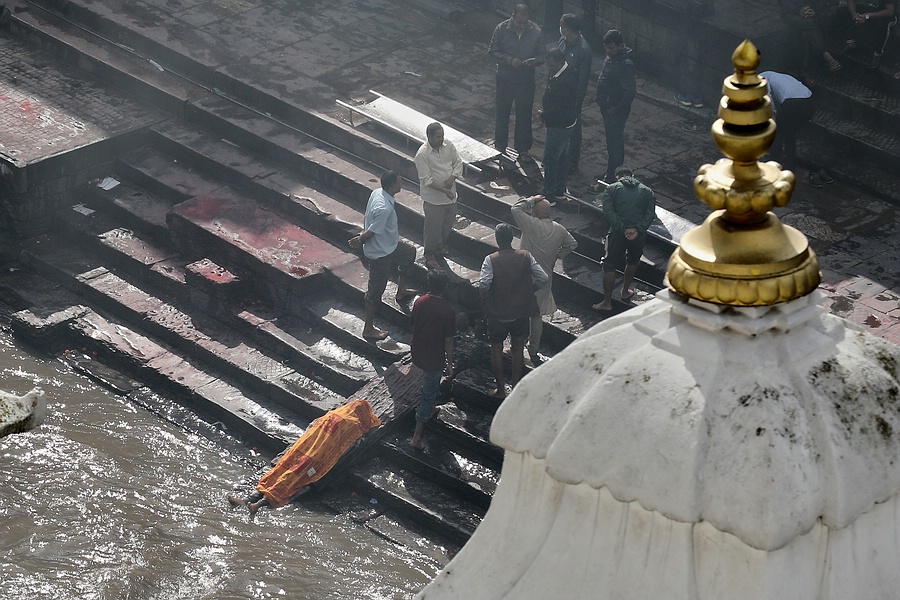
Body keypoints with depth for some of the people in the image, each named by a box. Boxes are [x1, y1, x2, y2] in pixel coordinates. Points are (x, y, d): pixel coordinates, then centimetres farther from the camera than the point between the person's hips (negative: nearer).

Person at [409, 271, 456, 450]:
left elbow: (414, 326, 6)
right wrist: (450, 364, -4)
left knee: (431, 383, 33)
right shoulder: (447, 311, -25)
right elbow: (448, 341, -17)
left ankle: (431, 409, 57)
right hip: (434, 358, -6)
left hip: (418, 353, 6)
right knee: (429, 393, 6)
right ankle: (416, 437, 7)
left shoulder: (419, 302, -8)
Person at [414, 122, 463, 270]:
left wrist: (452, 177, -16)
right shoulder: (422, 154, -22)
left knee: (448, 224, 21)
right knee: (433, 228, 4)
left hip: (450, 195, 6)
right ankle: (430, 256, 21)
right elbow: (427, 179, -22)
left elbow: (458, 163, 3)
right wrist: (444, 190, -29)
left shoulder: (449, 146, -5)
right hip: (433, 198, -6)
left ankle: (440, 247, 44)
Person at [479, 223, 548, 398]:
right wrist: (529, 291, 6)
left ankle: (500, 389, 22)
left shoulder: (491, 260, -17)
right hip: (521, 311, 2)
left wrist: (485, 301, -8)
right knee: (518, 349, 18)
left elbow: (483, 286, -27)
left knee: (497, 350, 15)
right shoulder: (526, 256, -9)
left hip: (497, 313, -2)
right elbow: (543, 278, -10)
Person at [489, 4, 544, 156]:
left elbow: (542, 56, -2)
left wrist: (534, 61, -25)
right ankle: (500, 146, 31)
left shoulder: (536, 31, -10)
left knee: (524, 115, 11)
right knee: (501, 112, 13)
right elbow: (493, 51, -8)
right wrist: (510, 60, -23)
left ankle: (523, 148, 28)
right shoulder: (502, 29, -13)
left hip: (526, 80, 0)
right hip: (505, 79, 0)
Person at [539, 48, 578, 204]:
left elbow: (559, 108, -29)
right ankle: (560, 191, 33)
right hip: (565, 123, 10)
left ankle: (549, 195, 9)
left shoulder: (565, 81, -31)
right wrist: (544, 108, 1)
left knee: (550, 159, -1)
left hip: (560, 125, -10)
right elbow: (548, 92, 14)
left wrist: (544, 115, -15)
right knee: (562, 156, 20)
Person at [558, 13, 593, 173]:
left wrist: (577, 100, -18)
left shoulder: (583, 50, -25)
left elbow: (583, 78, -21)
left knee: (573, 129, 8)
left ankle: (572, 162, 22)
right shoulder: (563, 41, -1)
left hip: (573, 95, -8)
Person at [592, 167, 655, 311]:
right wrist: (638, 230, -13)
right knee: (633, 261, 28)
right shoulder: (647, 191, 9)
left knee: (609, 265, 8)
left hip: (618, 233, -2)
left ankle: (607, 302, 7)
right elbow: (650, 214, -4)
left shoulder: (612, 189, 2)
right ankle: (625, 292, 39)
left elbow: (608, 211, -11)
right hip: (639, 234, 2)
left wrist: (623, 229, -15)